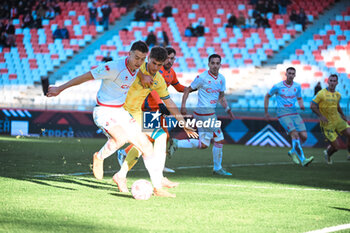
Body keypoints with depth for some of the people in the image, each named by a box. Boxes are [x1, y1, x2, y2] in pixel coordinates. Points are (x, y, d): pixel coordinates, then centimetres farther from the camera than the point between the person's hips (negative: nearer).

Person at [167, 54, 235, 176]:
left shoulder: (221, 79, 10)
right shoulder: (202, 77, -11)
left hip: (211, 113, 8)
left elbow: (221, 97, 20)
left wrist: (228, 110, 8)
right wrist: (183, 106, -13)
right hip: (204, 112, -8)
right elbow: (187, 90, -4)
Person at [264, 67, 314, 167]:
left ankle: (293, 152, 21)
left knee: (304, 136, -7)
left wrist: (301, 105, 0)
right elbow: (267, 96, 10)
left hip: (294, 113, 5)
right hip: (283, 114, -5)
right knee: (295, 134, -23)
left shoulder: (297, 86, 8)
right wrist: (266, 112, 11)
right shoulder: (278, 86, -4)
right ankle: (303, 160, -24)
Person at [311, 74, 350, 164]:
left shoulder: (338, 95, 7)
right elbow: (312, 105, -11)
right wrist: (321, 116, -21)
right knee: (336, 146, -9)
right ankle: (327, 154, 25)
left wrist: (342, 115, 12)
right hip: (327, 124, -6)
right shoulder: (322, 93, -13)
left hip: (338, 120, 6)